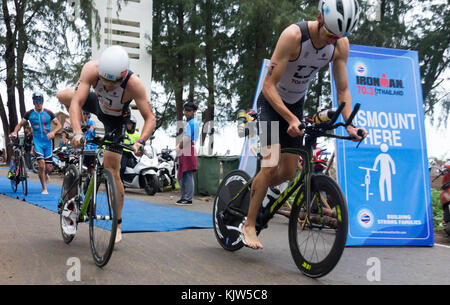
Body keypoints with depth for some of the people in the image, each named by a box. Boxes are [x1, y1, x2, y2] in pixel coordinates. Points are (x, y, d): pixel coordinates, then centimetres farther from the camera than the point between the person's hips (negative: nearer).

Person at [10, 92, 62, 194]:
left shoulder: (48, 113, 0)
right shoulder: (29, 113, 2)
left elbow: (59, 125, 3)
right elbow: (20, 124, 11)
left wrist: (53, 132, -16)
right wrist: (15, 131, -10)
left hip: (48, 142, 1)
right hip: (37, 142, -1)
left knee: (49, 168, 0)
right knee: (41, 164, -17)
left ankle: (45, 175, 39)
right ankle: (44, 188, -4)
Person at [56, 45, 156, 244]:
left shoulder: (134, 84, -40)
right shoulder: (91, 69, -34)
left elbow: (150, 119, -34)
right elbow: (76, 102, -35)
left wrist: (140, 142, -50)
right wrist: (77, 132, -50)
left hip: (115, 120, -3)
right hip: (98, 104, 4)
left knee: (112, 171, -9)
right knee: (63, 96, -13)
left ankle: (117, 225, 2)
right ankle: (82, 126, 19)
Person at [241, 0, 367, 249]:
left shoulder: (341, 44, -14)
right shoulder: (293, 35, -30)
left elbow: (342, 90, -6)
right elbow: (268, 86, -29)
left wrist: (349, 124, -20)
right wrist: (291, 119, -39)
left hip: (296, 104, 5)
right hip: (271, 101, -5)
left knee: (289, 172, 5)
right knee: (271, 165, -18)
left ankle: (264, 187, 40)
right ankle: (248, 225, -5)